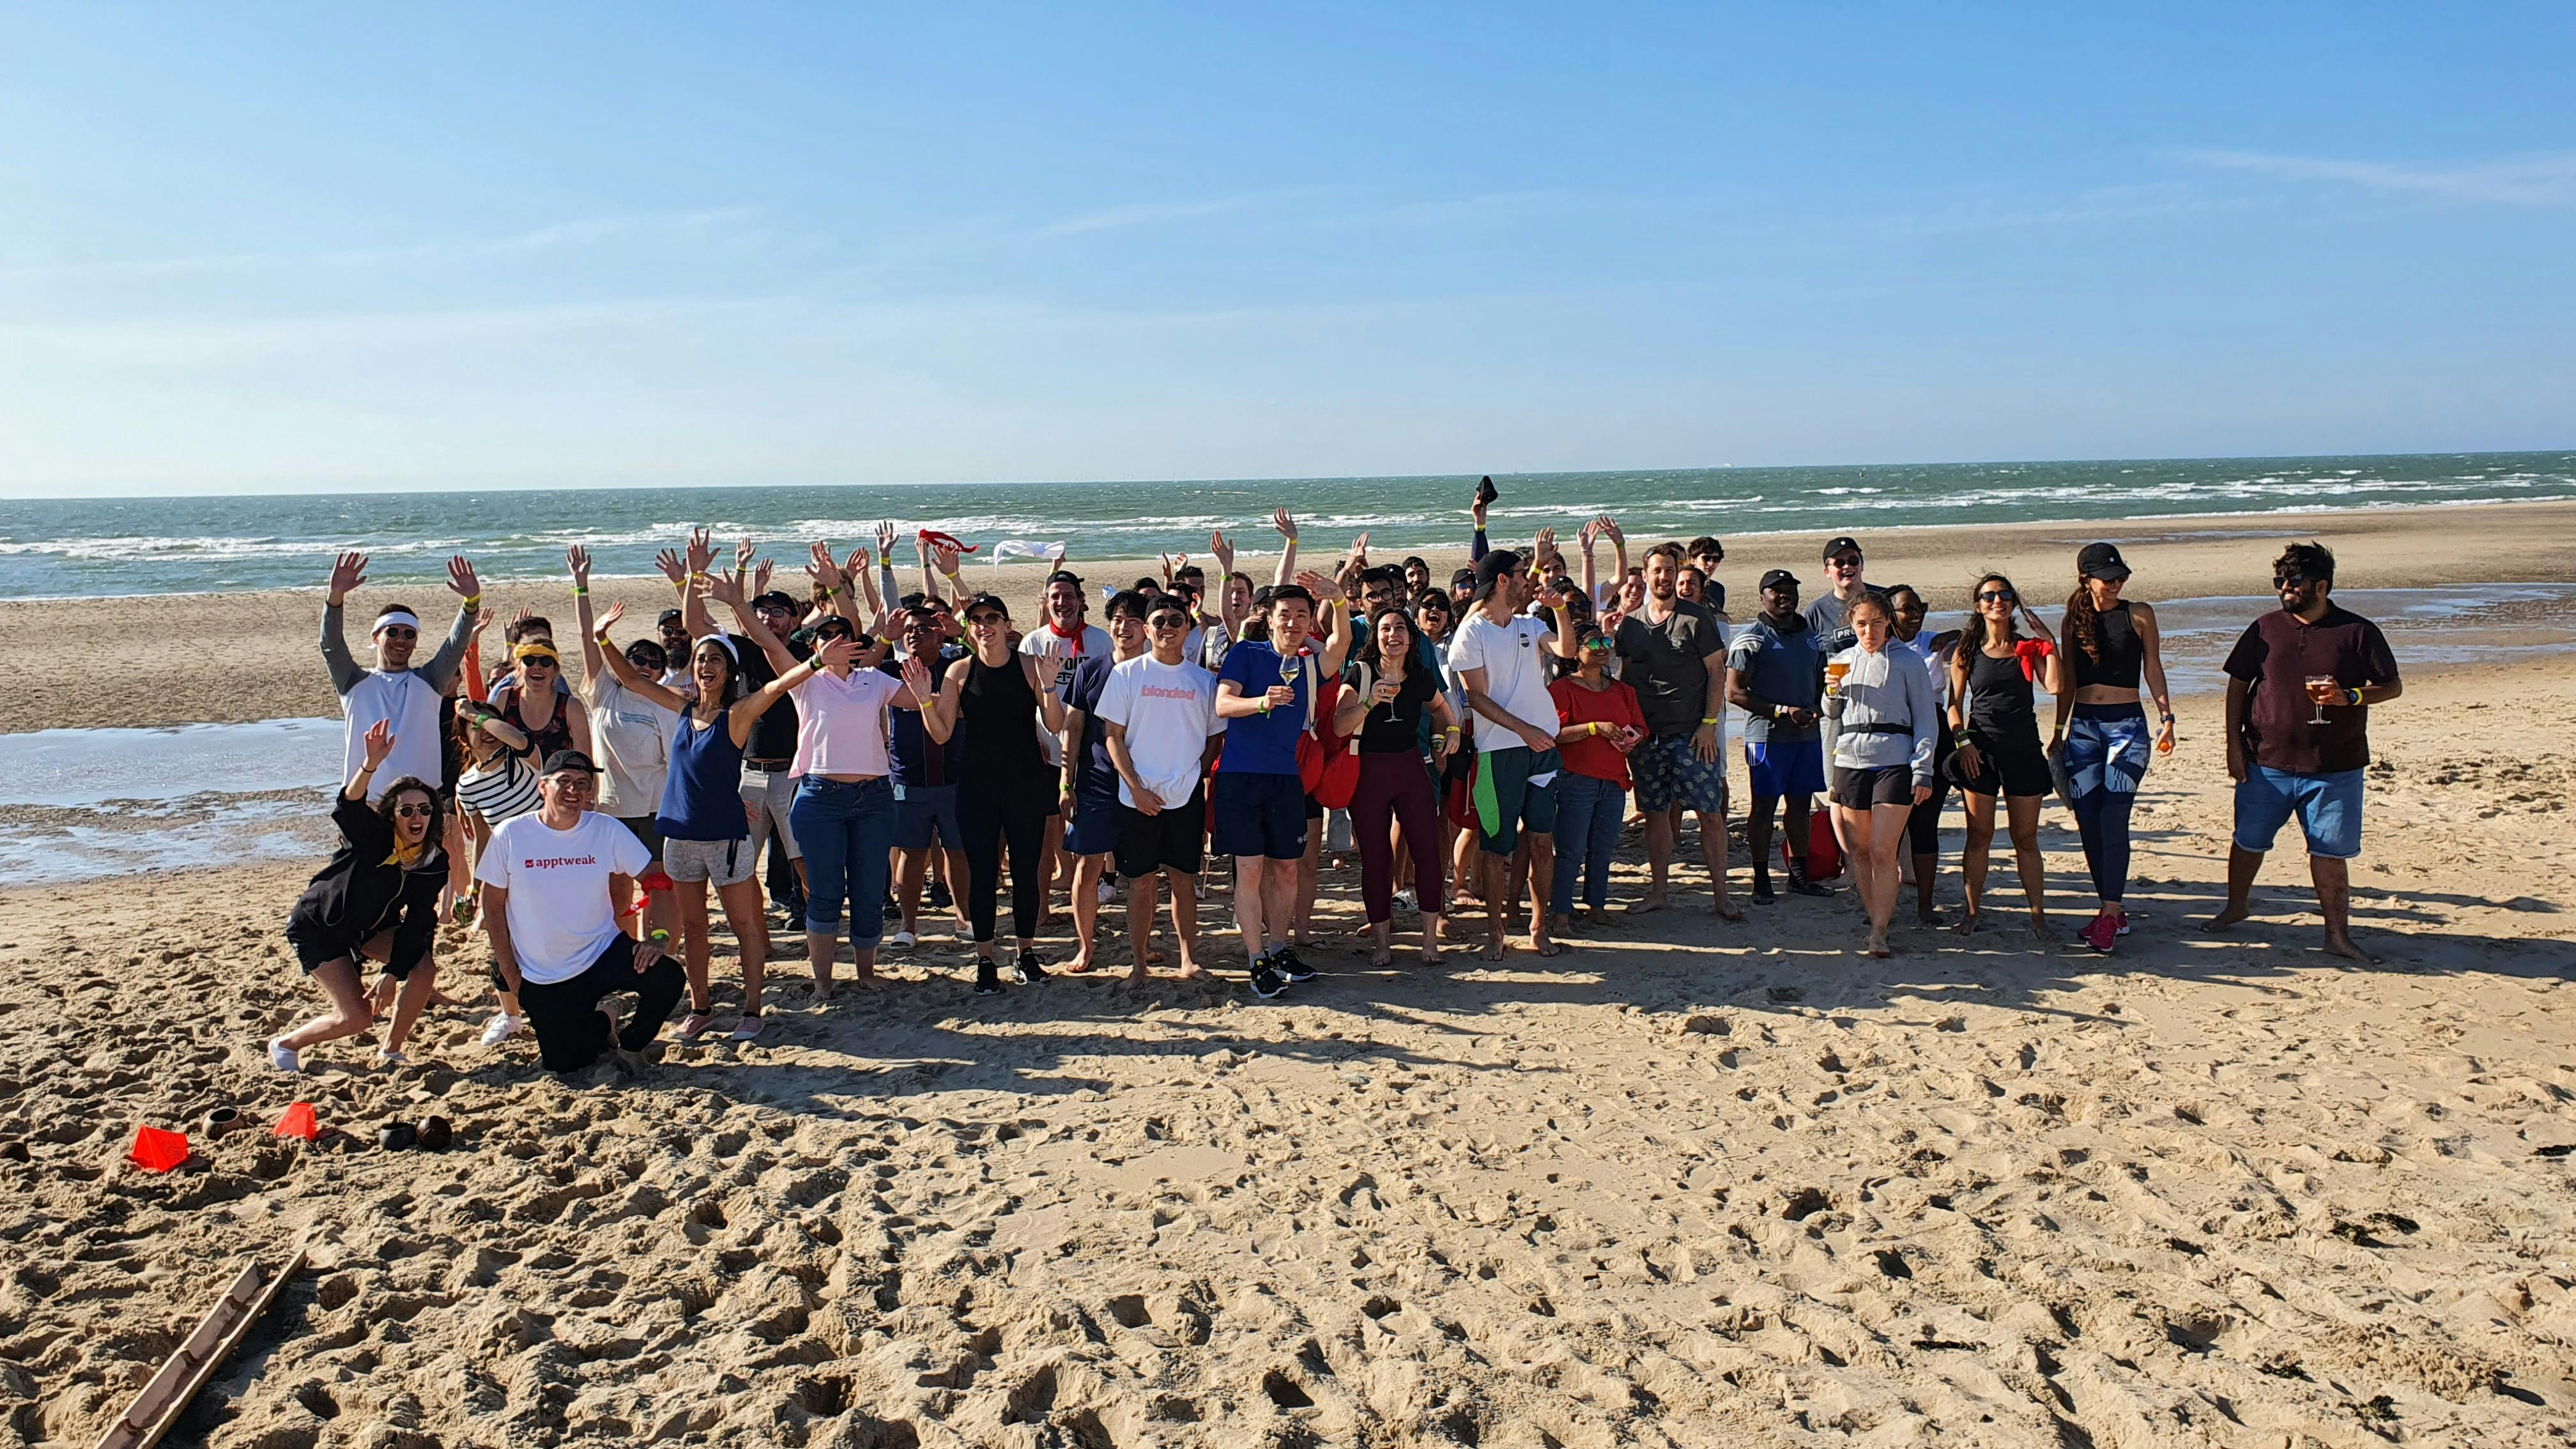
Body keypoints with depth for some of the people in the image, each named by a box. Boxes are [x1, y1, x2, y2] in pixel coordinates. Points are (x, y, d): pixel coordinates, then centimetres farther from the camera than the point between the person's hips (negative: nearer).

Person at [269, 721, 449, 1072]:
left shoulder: (434, 862, -15)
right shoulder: (372, 836, -26)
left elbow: (417, 924, -15)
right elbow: (347, 808, -48)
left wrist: (392, 973, -24)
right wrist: (370, 766, -67)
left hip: (369, 926, 5)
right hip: (318, 926, -5)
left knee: (424, 967, -19)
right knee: (357, 1018, -13)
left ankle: (391, 1052, 0)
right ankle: (285, 1044, 16)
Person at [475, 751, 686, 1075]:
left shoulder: (607, 830, -8)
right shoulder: (510, 836, -9)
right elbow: (493, 905, 0)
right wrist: (510, 973, -2)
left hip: (603, 952, 0)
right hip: (543, 977, 0)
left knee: (667, 978, -26)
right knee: (563, 1064, -2)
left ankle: (630, 1043, 5)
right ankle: (601, 1026, 34)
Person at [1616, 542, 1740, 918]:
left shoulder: (1697, 618, -2)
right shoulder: (1630, 624, 8)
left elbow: (1717, 673, -2)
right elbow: (1623, 678, 14)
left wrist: (1708, 724, -9)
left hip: (1693, 734, -3)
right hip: (1647, 736, 3)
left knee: (1710, 813, -4)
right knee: (1655, 813, 8)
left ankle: (1721, 896, 2)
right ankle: (1659, 890, 18)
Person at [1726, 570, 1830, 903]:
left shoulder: (1810, 635, 14)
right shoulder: (1752, 637, -6)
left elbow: (1821, 681, 24)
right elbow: (1735, 693, -11)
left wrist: (1815, 710, 2)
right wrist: (1783, 711, -16)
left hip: (1807, 735, 6)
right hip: (1768, 735, -6)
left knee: (1800, 804, 12)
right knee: (1764, 808, -1)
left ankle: (1799, 876, 21)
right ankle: (1762, 881, 6)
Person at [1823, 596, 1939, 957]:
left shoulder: (1907, 660, 4)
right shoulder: (1843, 660, 15)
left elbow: (1926, 719, 4)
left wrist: (1922, 771, -5)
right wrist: (1832, 691, 1)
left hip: (1895, 761, -4)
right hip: (1849, 761, 4)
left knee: (1883, 851, -11)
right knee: (1860, 851, 4)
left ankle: (1879, 933, -9)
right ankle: (1873, 921, 15)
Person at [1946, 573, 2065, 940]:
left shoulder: (2030, 648, 6)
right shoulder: (1968, 651, 5)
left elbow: (2056, 686, -9)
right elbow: (1954, 704, 5)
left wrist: (2048, 642, -6)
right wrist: (1963, 741, -8)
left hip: (2024, 749, 1)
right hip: (1981, 751, -1)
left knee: (2026, 838, 4)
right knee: (1979, 836, 2)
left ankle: (2038, 915, 9)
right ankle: (1971, 912, 10)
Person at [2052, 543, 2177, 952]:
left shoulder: (2139, 615, 2)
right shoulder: (2074, 620, 9)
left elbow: (2153, 669, 5)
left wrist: (2166, 717, -4)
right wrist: (2058, 729, 14)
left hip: (2126, 723, -3)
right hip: (2083, 725, 3)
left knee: (2113, 820, -13)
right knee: (2087, 822, 1)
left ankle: (2111, 914, -11)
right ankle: (2112, 911, 12)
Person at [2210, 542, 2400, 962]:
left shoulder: (2358, 632, -2)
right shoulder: (2265, 628, 4)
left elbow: (2393, 687, 3)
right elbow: (2237, 685, 8)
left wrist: (2349, 696, -17)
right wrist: (2233, 743, 3)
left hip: (2335, 769, -2)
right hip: (2266, 762, 2)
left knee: (2330, 852, 2)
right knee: (2248, 841, 11)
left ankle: (2338, 934, 12)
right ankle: (2236, 906, 34)